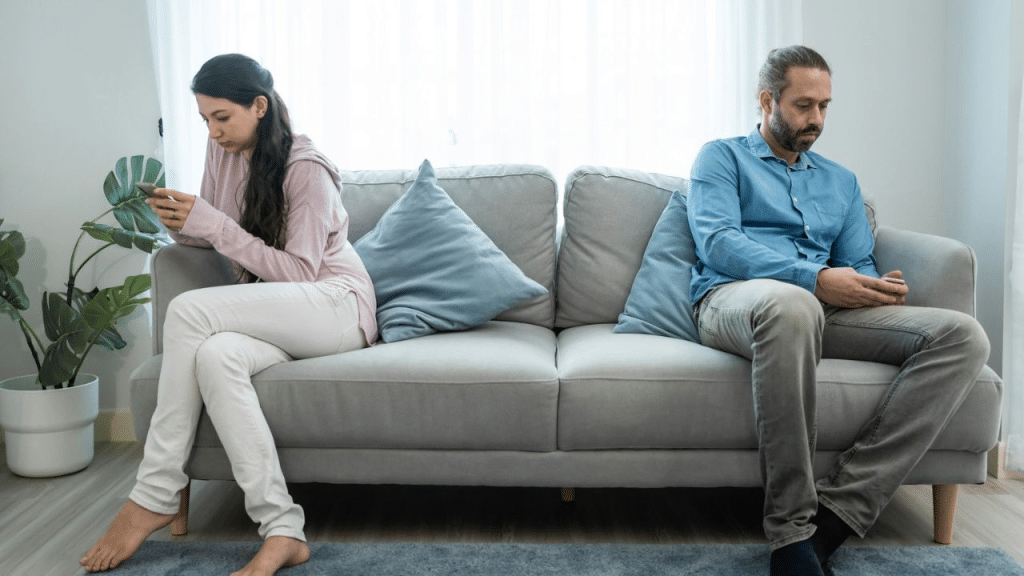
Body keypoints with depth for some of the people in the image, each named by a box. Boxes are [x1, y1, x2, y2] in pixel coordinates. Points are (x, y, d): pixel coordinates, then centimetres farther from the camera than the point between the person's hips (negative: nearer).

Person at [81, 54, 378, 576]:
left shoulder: (306, 170, -12)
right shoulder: (222, 149, 9)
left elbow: (299, 272, -16)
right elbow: (215, 235, 17)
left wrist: (212, 224, -22)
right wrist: (183, 225, -7)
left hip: (336, 304, -6)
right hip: (270, 316, 6)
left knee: (187, 311, -29)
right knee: (214, 356, -33)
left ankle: (153, 498, -20)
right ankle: (281, 531, -32)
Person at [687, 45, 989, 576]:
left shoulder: (840, 181, 30)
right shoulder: (722, 158, 14)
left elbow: (859, 265, 23)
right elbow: (717, 241, -4)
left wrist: (880, 288, -5)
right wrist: (815, 278, -16)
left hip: (826, 310, 6)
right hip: (732, 300, -5)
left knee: (963, 335, -19)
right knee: (791, 304, -43)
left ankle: (834, 514, -29)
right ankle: (791, 531, -35)